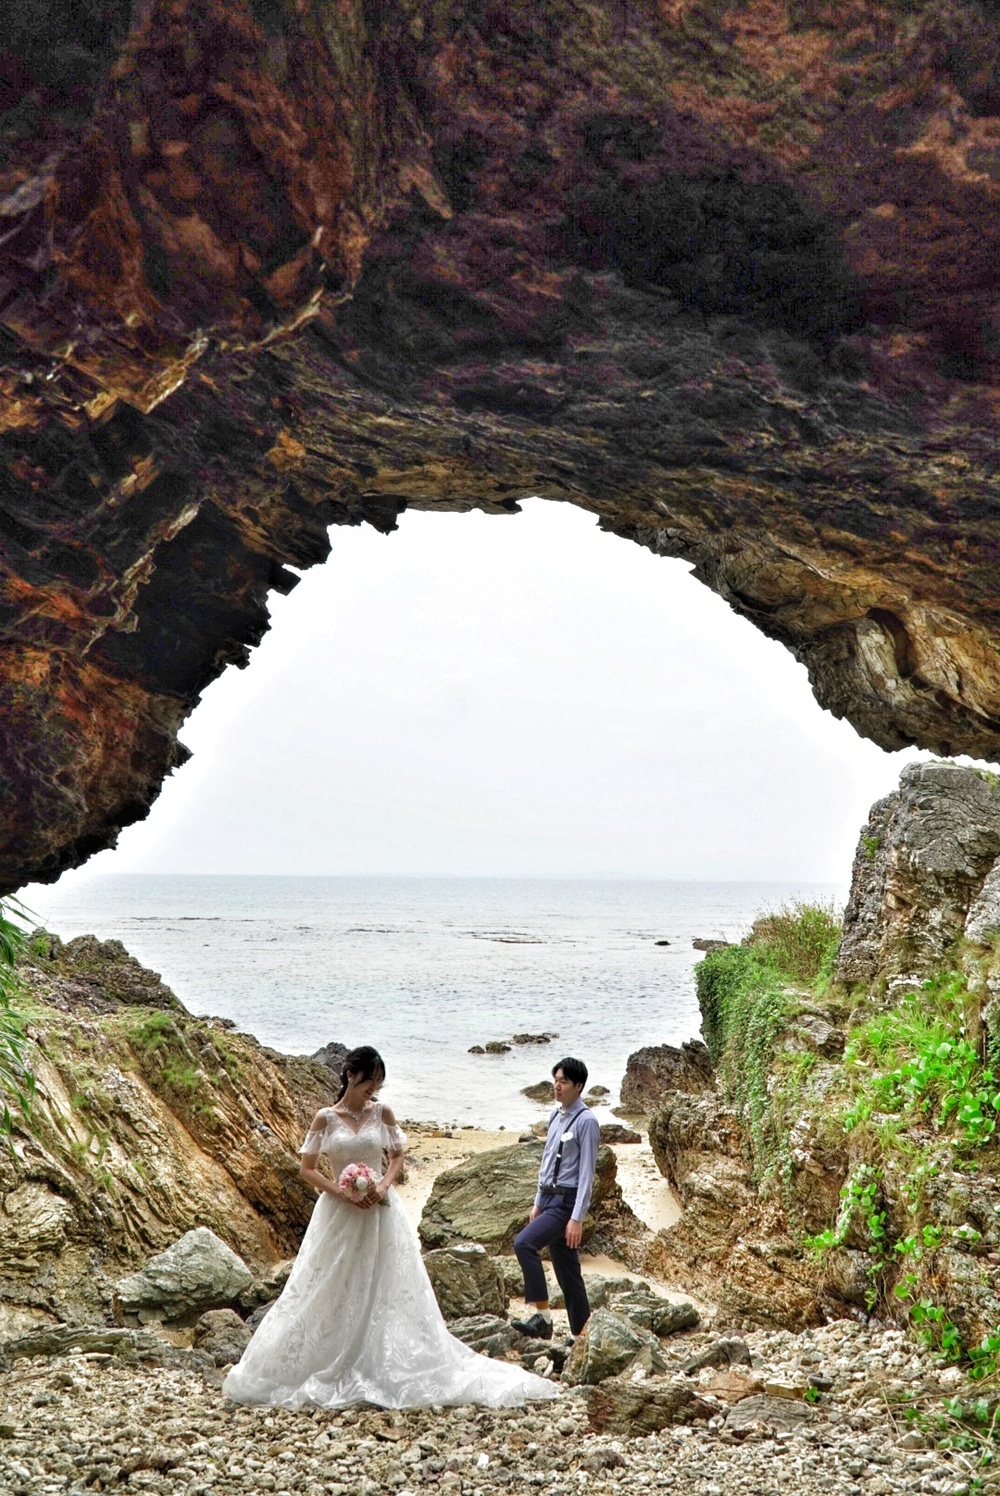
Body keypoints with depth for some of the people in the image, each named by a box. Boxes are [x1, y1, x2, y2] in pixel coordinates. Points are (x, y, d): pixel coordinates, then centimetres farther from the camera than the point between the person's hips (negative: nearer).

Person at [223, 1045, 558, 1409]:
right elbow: (307, 1168, -2)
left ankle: (389, 1368, 13)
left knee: (389, 1288, 3)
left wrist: (384, 1185, -9)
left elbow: (398, 1156, 10)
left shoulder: (382, 1113, 1)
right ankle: (325, 1368, 16)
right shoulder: (326, 1118, -5)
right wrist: (342, 1192, -14)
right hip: (338, 1212, -2)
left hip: (379, 1210, 2)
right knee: (331, 1292, 3)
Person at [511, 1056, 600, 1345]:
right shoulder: (556, 1116, 12)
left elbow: (587, 1173, -16)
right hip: (550, 1198, 9)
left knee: (523, 1243, -24)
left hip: (567, 1201, -9)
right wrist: (538, 1203, 19)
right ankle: (579, 1335, 20)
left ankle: (542, 1316, -18)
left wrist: (577, 1218, -19)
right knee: (565, 1269, 12)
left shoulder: (586, 1121, -13)